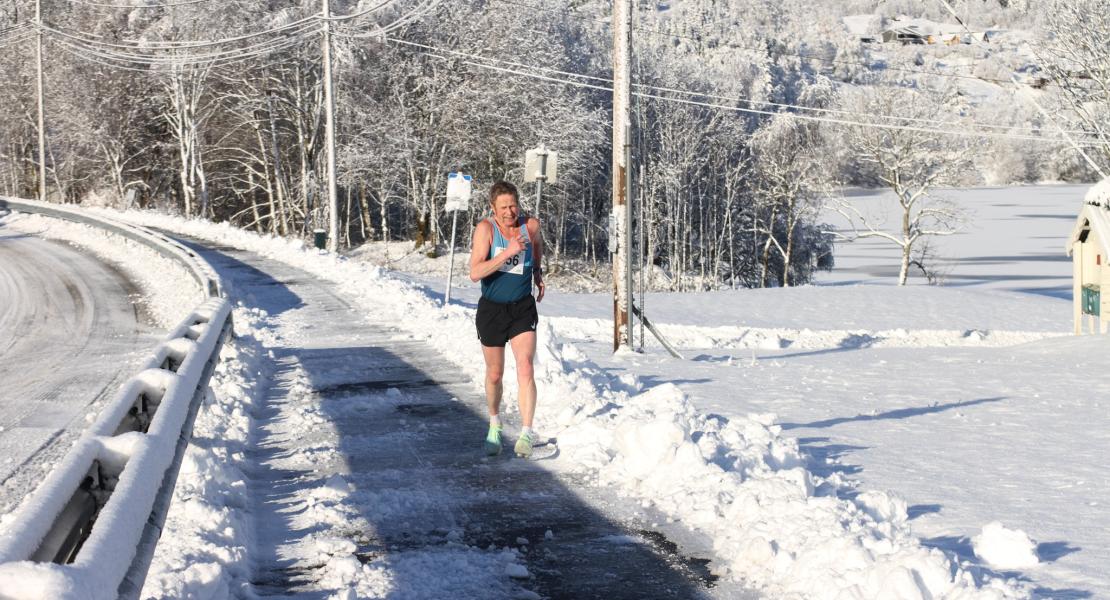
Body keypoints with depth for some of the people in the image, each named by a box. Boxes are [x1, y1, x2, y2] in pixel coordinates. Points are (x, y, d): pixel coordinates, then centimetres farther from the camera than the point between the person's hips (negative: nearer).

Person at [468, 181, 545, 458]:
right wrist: (508, 252, -33)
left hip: (523, 308, 1)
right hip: (492, 309, -1)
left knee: (525, 369, -16)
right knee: (495, 375, 13)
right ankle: (494, 427, 35)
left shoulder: (531, 225, -6)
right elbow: (475, 273, -27)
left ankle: (526, 432, -17)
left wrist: (537, 271, 16)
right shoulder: (485, 228, -16)